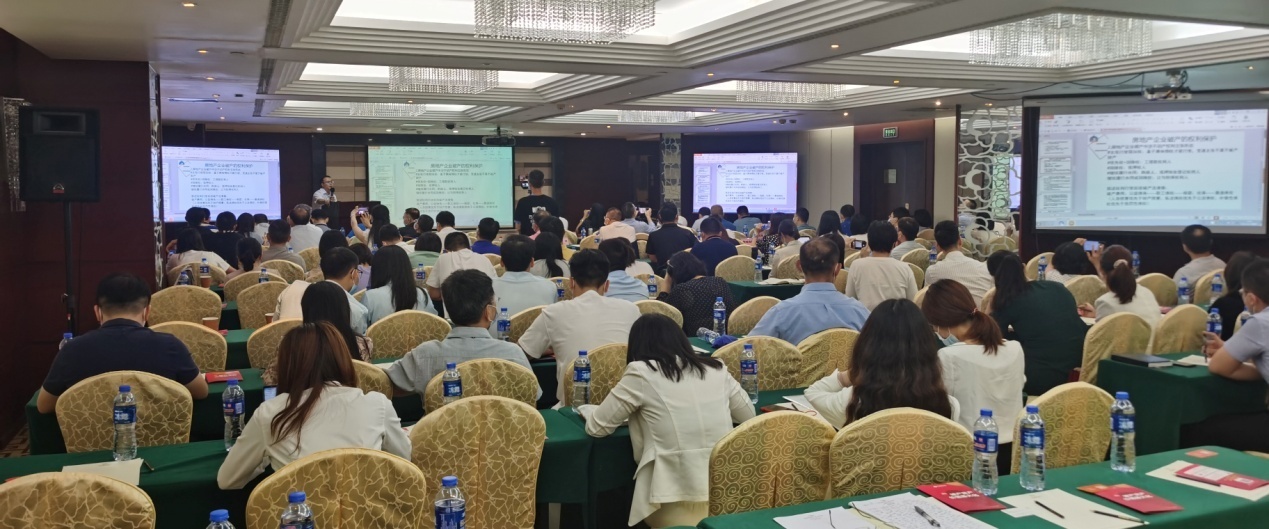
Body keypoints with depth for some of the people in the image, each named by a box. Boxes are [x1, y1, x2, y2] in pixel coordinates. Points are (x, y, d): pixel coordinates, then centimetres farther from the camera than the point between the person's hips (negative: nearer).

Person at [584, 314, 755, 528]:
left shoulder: (641, 372, -5)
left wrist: (631, 411, 22)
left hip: (679, 503, -7)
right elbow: (748, 415, 24)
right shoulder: (716, 368, 9)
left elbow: (596, 427, 3)